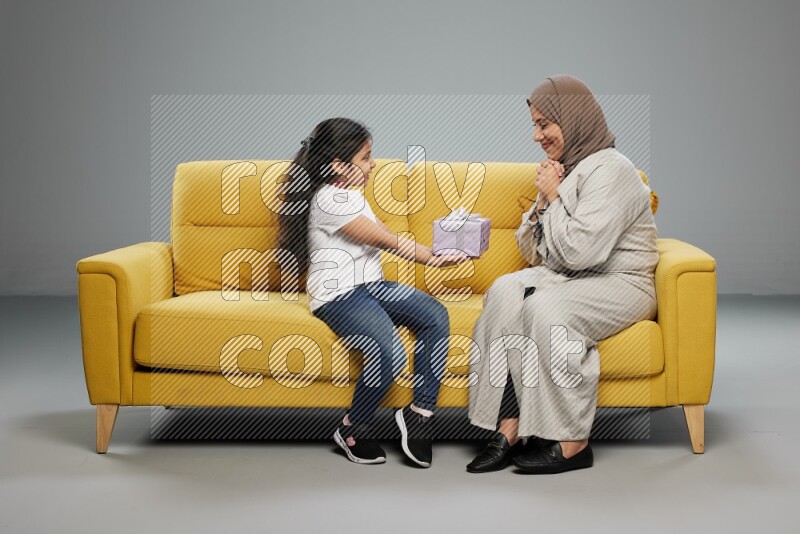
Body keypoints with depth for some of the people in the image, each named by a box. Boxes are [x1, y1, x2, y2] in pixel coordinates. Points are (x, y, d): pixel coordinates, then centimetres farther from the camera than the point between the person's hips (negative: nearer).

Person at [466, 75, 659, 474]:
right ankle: (509, 430, -26)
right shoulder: (561, 169, 15)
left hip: (619, 283, -8)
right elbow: (530, 252, 15)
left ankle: (572, 443, -24)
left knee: (546, 307, -33)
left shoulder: (610, 170, -14)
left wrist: (553, 197, -12)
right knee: (505, 290, -21)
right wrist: (541, 205, -2)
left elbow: (580, 251, -25)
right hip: (565, 278, 8)